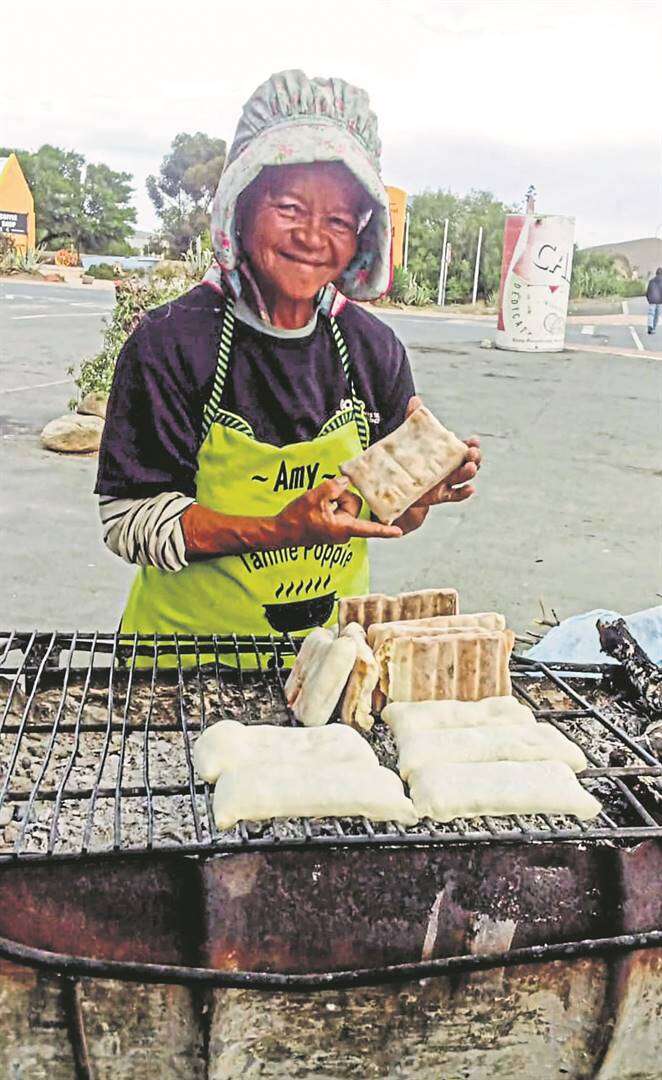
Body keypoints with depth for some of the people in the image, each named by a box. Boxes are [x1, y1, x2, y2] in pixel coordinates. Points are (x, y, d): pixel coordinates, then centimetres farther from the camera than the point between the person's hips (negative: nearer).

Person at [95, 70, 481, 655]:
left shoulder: (375, 349, -1)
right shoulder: (171, 341, -12)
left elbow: (383, 517, 8)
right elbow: (131, 521, -14)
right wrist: (281, 530, -24)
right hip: (192, 641, -2)